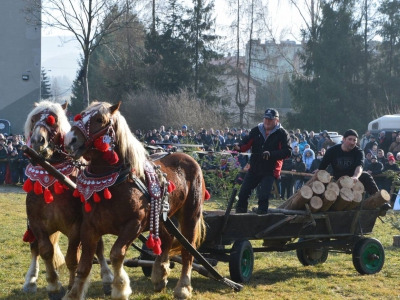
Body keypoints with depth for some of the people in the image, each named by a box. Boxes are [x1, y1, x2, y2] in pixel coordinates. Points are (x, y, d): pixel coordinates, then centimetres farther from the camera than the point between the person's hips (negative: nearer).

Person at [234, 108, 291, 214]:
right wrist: (239, 146, -26)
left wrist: (271, 154, -27)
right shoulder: (256, 131, 6)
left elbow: (287, 152, -14)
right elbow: (246, 143, -2)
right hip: (254, 168, 5)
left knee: (263, 197, -13)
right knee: (243, 193, 4)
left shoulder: (282, 134, -6)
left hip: (270, 171, -5)